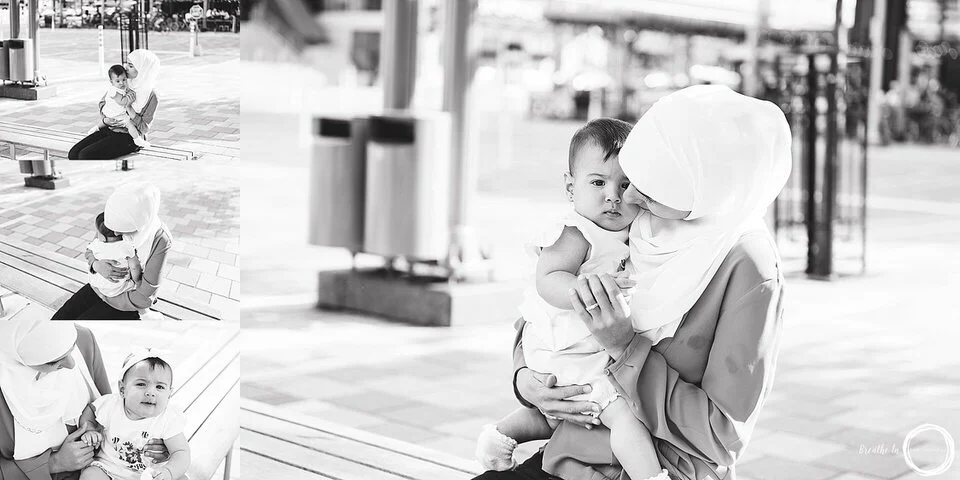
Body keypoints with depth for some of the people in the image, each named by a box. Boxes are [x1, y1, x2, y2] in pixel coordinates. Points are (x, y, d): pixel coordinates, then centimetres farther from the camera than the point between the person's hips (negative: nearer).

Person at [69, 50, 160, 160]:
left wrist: (128, 107, -20)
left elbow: (144, 128, -11)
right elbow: (102, 102, 16)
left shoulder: (150, 97, -11)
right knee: (73, 154, -12)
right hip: (109, 129, 7)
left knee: (85, 155, -23)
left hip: (128, 138, -7)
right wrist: (104, 119, -5)